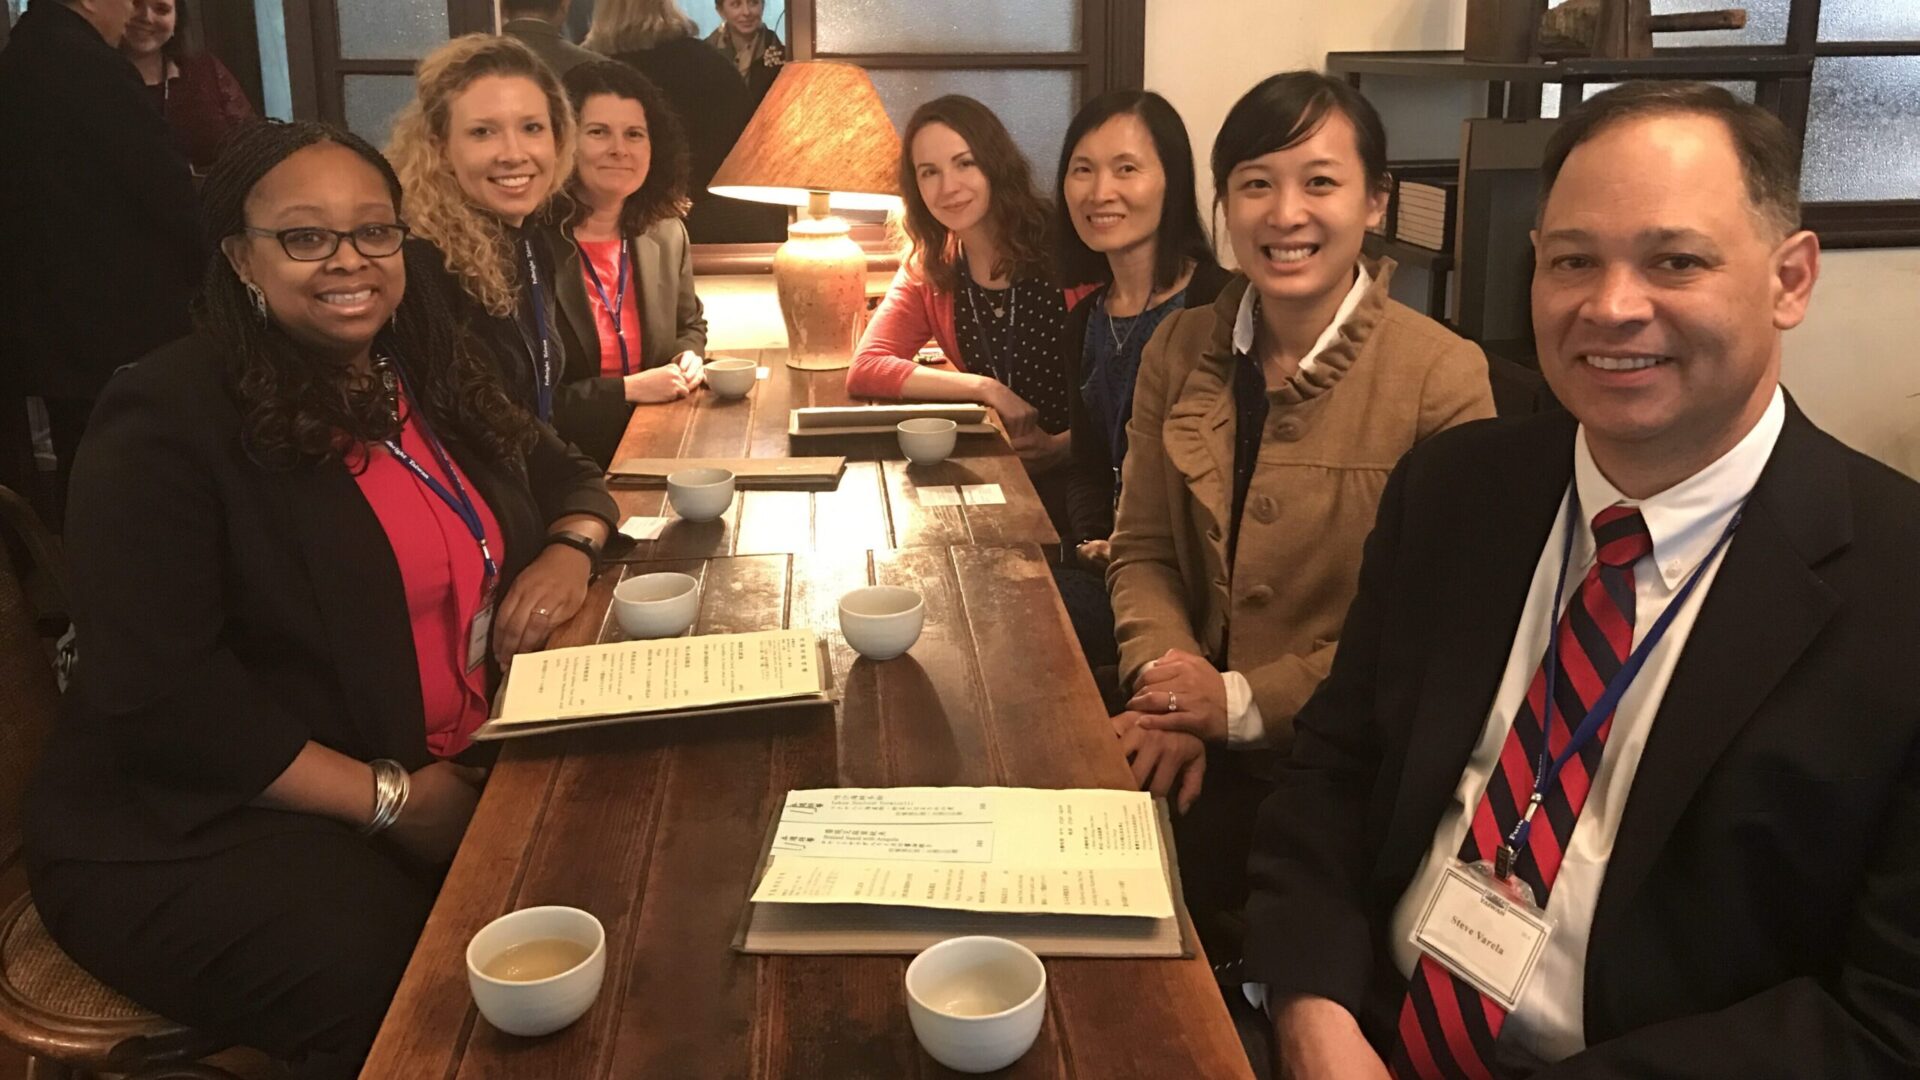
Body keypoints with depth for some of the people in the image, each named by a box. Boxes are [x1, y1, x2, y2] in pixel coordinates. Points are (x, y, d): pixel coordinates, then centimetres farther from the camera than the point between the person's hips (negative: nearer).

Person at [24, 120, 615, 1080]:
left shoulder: (425, 363, 11)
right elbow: (159, 692, -18)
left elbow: (560, 475, 23)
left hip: (458, 774, 7)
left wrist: (568, 549, -3)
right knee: (387, 973, -33)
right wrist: (390, 800, -21)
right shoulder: (165, 424, -11)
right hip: (207, 822, -6)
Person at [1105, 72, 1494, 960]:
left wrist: (1246, 702, -14)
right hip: (1198, 757, 4)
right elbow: (1143, 551, 8)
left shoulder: (1443, 376, -10)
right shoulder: (1181, 349, 4)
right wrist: (1167, 684, -11)